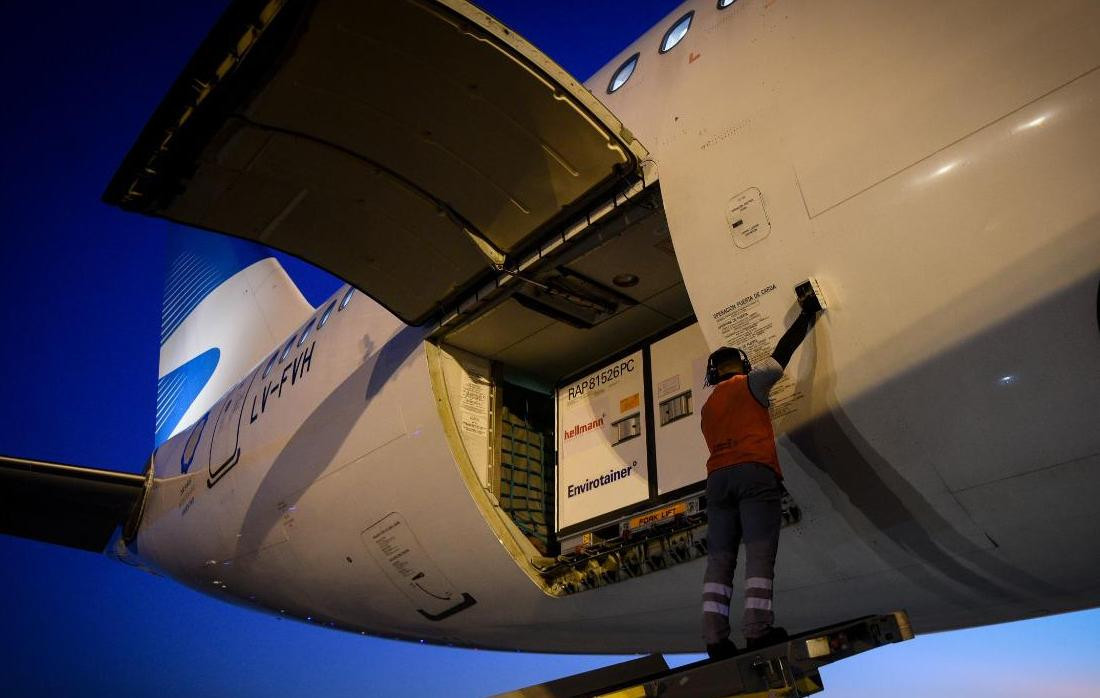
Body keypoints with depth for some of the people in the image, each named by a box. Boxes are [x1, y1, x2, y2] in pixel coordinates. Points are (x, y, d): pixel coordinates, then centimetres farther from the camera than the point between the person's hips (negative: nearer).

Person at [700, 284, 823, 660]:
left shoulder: (708, 408, 27)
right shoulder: (749, 383, 11)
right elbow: (782, 353, 9)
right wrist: (807, 315, 18)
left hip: (717, 478, 5)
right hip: (755, 473, -5)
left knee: (719, 557, -2)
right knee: (759, 552, -8)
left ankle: (715, 637, -8)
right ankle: (758, 629, -17)